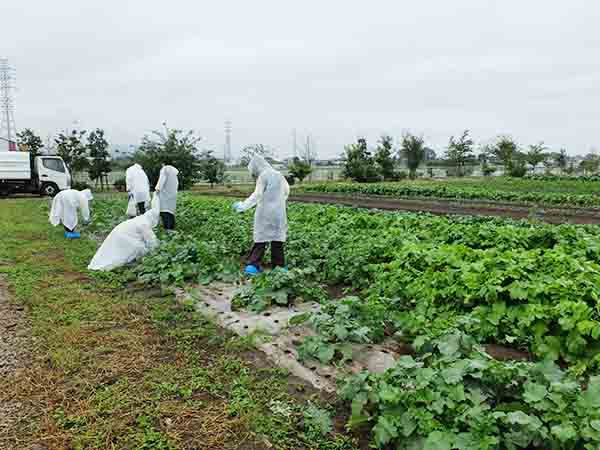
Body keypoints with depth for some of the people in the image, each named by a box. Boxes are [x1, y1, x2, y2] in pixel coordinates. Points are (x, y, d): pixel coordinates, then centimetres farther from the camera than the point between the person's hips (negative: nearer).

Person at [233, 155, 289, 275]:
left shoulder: (263, 176, -8)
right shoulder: (279, 175, 11)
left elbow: (257, 196, -12)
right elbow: (286, 191, 20)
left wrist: (242, 206, -6)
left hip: (265, 213, -5)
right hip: (279, 213, 6)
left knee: (261, 239, -2)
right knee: (277, 240, 8)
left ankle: (253, 265, -4)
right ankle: (278, 266, 11)